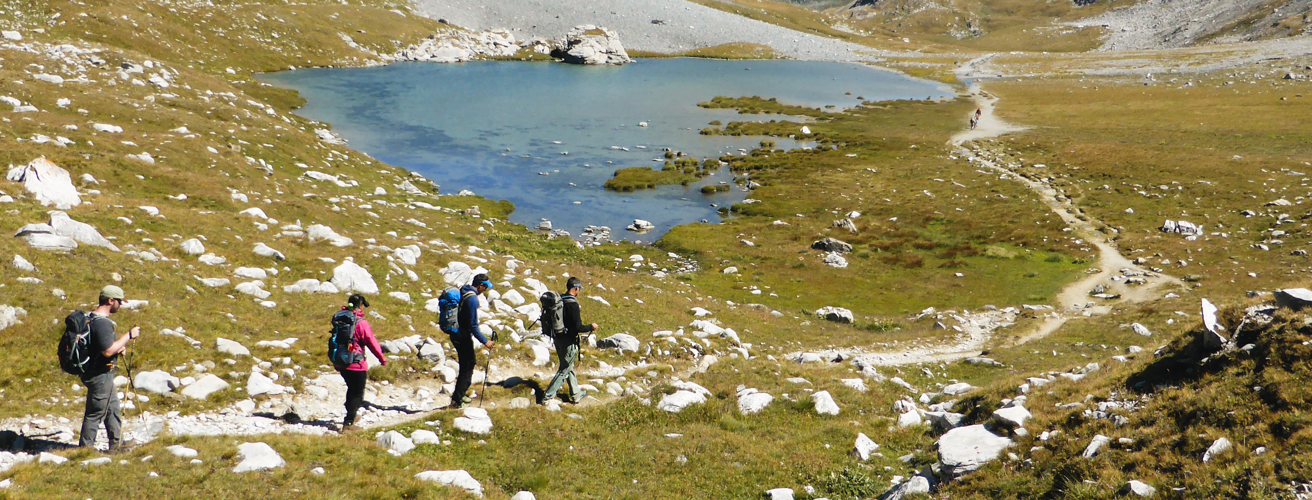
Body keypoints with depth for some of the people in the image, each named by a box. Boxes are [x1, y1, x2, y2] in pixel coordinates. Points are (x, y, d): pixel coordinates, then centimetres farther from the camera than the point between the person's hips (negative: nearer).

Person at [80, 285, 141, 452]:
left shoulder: (93, 318, 11)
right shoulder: (102, 323, -23)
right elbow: (108, 351, -27)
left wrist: (118, 347, 9)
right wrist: (129, 335, -21)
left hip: (102, 374, 11)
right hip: (100, 375, -11)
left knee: (113, 408, 19)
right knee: (95, 413, -1)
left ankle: (117, 444, 28)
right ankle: (85, 449, 7)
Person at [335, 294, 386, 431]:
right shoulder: (361, 323, -17)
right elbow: (372, 342, -14)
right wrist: (382, 358, -1)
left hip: (341, 363, 7)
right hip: (357, 365, -7)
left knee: (351, 389, 26)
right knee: (358, 394, 2)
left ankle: (350, 415, 38)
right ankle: (348, 423, -5)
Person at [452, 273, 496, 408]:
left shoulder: (462, 292, 7)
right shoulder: (472, 299, -21)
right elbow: (473, 325, -22)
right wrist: (485, 341, -18)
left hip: (455, 335, 9)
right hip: (463, 337, -9)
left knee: (470, 363, 22)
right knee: (467, 368, 0)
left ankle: (461, 393, 31)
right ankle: (456, 400, 1)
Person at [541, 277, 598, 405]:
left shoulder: (559, 300, 2)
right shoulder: (572, 304, -23)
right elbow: (578, 328, -23)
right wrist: (592, 327, -6)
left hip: (558, 339, 9)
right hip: (569, 342, -9)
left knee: (569, 367, 20)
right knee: (564, 370, 3)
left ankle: (576, 394, 32)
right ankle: (547, 396, 3)